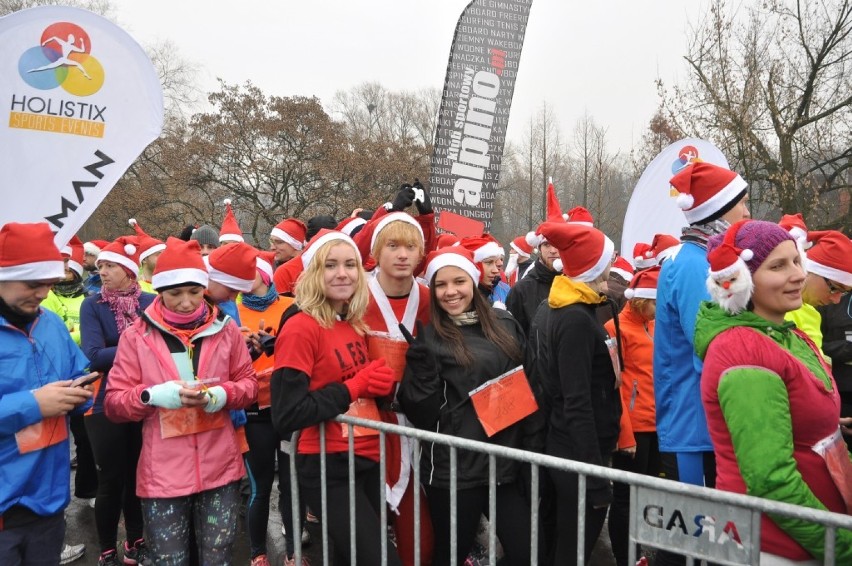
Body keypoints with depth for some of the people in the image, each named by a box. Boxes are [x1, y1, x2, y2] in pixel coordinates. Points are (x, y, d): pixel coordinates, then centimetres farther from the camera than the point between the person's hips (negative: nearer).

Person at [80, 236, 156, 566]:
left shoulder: (151, 303, 0)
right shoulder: (92, 305, -5)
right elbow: (93, 356, -17)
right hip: (106, 404, -2)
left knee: (138, 476, 15)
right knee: (111, 480, 6)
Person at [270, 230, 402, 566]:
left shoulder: (356, 325, 7)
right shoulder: (300, 328, -15)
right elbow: (286, 416, -20)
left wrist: (382, 385, -3)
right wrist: (353, 387, -18)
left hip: (367, 461, 7)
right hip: (326, 468, -7)